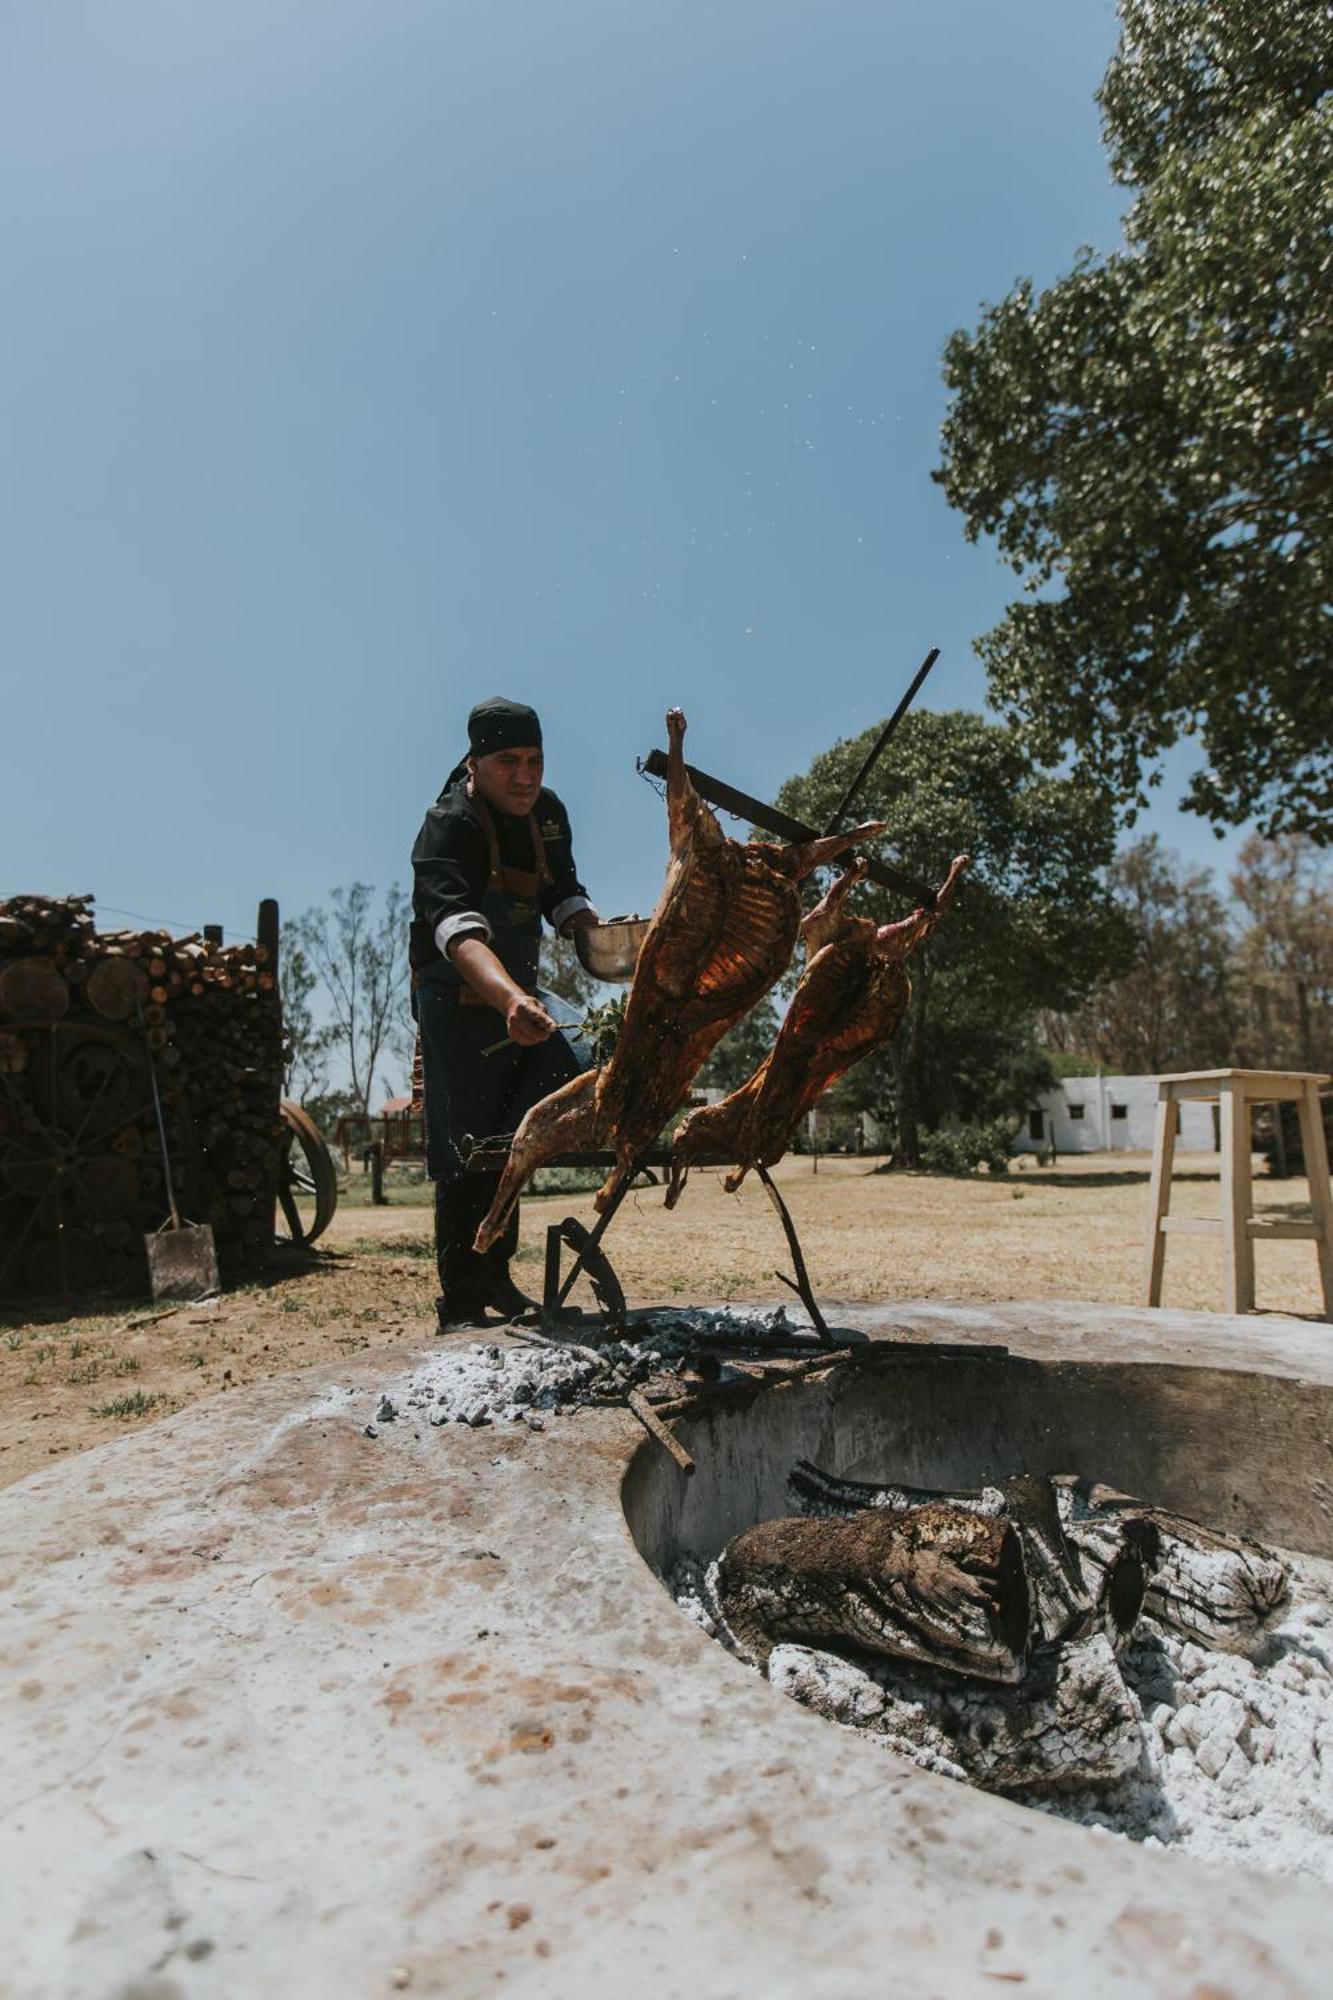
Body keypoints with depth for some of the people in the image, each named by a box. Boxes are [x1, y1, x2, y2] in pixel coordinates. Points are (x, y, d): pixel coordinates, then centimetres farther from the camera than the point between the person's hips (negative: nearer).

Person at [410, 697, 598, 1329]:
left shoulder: (547, 811, 3)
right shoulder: (449, 826, -21)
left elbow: (564, 898, 14)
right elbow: (457, 929, -39)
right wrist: (510, 999, -56)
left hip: (518, 996, 7)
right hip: (459, 1000, -7)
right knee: (468, 1155, -7)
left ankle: (493, 1271, 16)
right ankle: (461, 1306, 7)